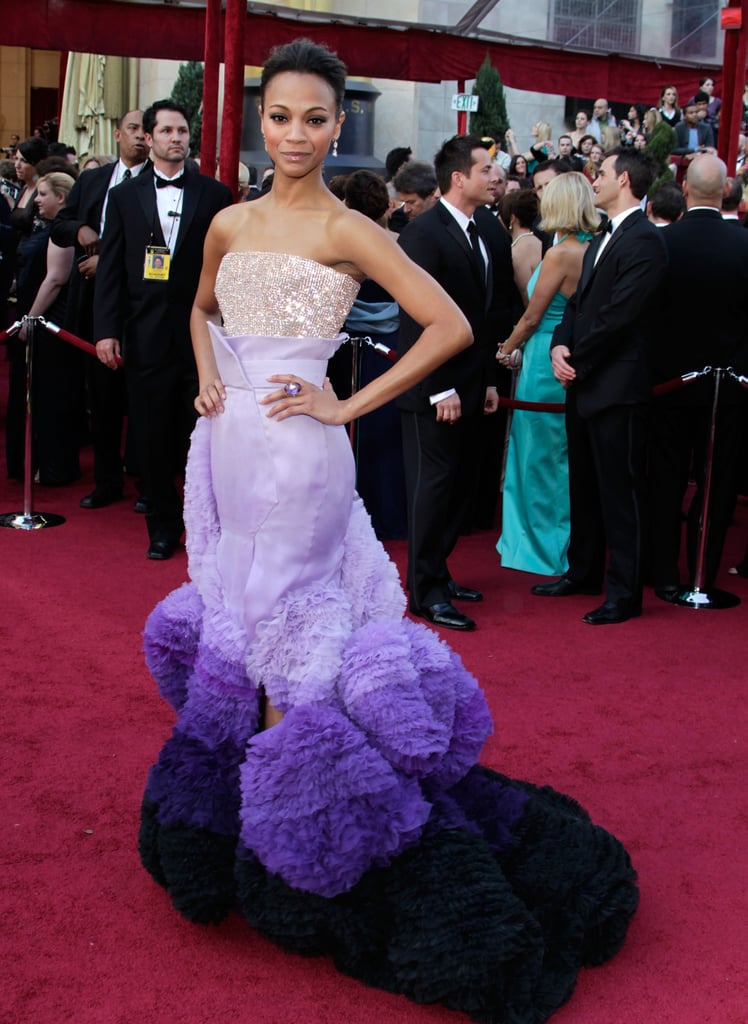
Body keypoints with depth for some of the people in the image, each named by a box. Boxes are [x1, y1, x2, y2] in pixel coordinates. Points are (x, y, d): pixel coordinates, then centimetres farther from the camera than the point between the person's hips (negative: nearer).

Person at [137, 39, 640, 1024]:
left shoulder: (347, 230, -9)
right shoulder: (230, 223, 9)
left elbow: (450, 325, -15)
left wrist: (349, 405, -13)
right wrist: (207, 373, 7)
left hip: (295, 454, -6)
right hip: (227, 443, 6)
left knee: (291, 619, 0)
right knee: (231, 613, 16)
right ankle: (221, 820, 36)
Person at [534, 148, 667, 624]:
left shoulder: (644, 240, -14)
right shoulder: (603, 240, 17)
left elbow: (619, 316, -20)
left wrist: (579, 361, -13)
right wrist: (560, 345, -3)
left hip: (617, 387, -9)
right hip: (584, 383, 10)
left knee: (620, 490, -2)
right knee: (584, 484, 17)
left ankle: (625, 592, 6)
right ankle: (584, 571, 31)